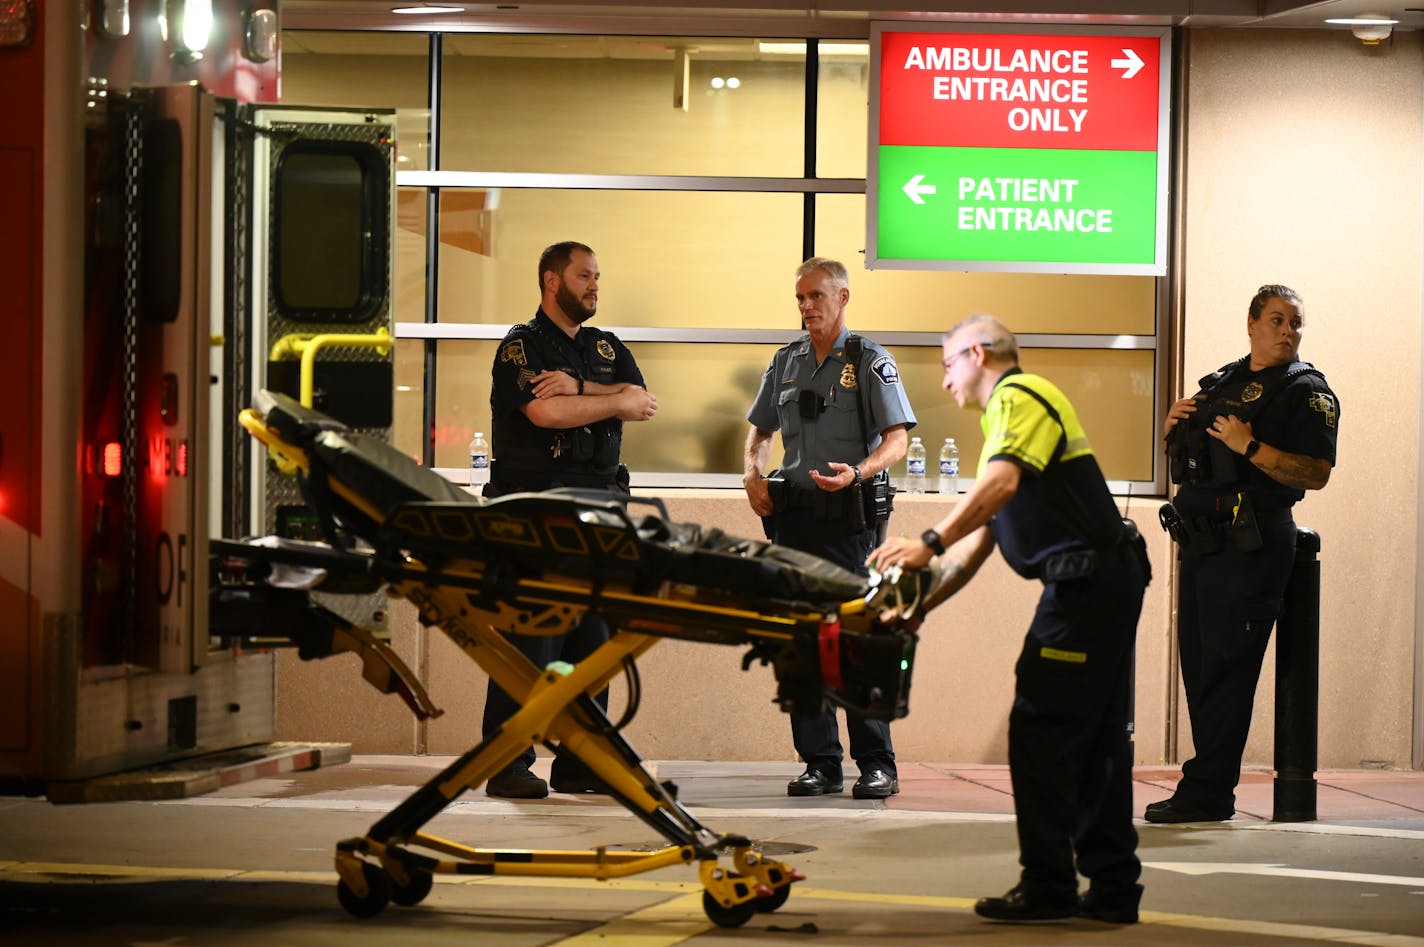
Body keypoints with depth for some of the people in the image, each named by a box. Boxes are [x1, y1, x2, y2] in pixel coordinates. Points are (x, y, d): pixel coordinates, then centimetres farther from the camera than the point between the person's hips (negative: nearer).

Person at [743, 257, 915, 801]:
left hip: (848, 515, -6)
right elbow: (759, 429, 24)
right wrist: (752, 473, 4)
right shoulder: (786, 363, 14)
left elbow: (896, 439, -8)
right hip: (793, 513, 6)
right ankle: (820, 763, 10)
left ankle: (877, 764, -4)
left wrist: (857, 473, -25)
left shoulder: (870, 363, -2)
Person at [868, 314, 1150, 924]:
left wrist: (928, 544, -28)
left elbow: (1000, 484, -25)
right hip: (1111, 579, 10)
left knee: (1041, 733, -7)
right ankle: (1113, 887, 12)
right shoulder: (1011, 411, 26)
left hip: (1086, 579, -10)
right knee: (1097, 736, 10)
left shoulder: (1017, 397, -6)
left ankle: (1047, 887, -4)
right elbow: (981, 537, 24)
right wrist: (922, 602, 17)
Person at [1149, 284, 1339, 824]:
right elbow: (1182, 464, 26)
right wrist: (1173, 427, 6)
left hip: (1250, 543, -8)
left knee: (1226, 665, -9)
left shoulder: (1306, 391, -2)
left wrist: (1249, 447, -21)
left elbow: (1316, 473, -14)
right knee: (1197, 663, 9)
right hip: (1201, 538, 8)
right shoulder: (1221, 384, 19)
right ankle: (1211, 791, 14)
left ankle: (1207, 790, -8)